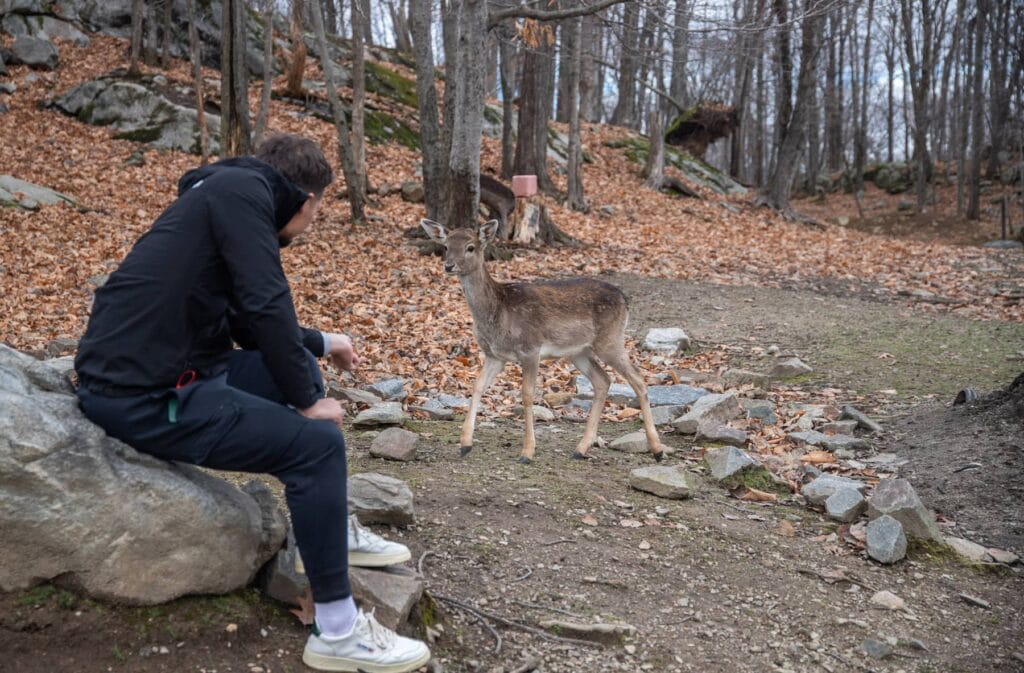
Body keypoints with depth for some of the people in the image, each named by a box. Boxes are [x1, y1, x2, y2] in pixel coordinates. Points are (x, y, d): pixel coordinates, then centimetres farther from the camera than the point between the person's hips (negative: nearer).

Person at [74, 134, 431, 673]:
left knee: (296, 365, 21)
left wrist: (321, 343, 39)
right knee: (317, 441, -14)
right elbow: (266, 306, -20)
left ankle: (333, 530, 27)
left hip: (158, 370, 10)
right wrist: (306, 400, -9)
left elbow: (248, 323, 27)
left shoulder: (231, 198, 18)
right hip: (144, 395, -10)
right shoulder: (242, 189, -10)